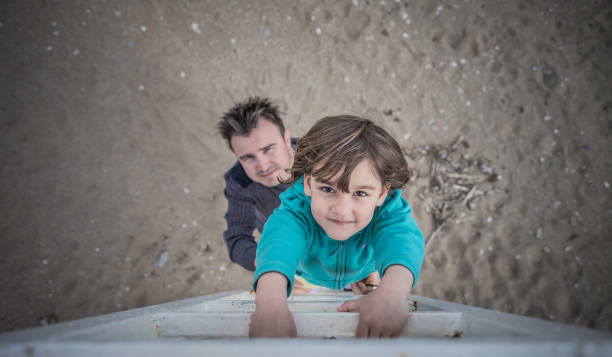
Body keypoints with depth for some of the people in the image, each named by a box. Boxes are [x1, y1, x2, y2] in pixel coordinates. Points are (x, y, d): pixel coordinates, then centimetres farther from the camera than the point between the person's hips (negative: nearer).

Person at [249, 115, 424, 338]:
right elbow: (281, 238, -59)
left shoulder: (388, 210, -35)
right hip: (304, 289, -1)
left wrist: (392, 291, -84)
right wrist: (271, 302, -85)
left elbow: (401, 238, -57)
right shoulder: (297, 207, -38)